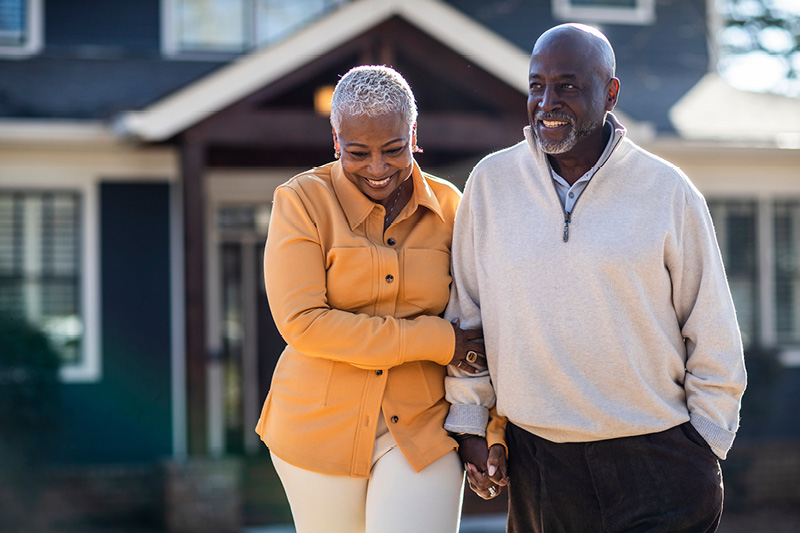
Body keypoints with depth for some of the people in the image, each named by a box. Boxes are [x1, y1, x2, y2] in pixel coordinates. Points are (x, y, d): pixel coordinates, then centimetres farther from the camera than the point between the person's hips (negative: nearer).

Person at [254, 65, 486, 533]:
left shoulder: (447, 206, 1)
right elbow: (302, 322, -18)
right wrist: (436, 341, -19)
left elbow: (476, 328, 6)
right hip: (322, 430, -1)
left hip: (422, 428, 1)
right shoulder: (303, 201, -8)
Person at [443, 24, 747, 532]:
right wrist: (469, 422, 7)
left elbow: (713, 336, 3)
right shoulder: (490, 183, 3)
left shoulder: (668, 191, -2)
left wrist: (706, 448, 1)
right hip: (536, 460, 2)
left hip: (655, 464, -2)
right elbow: (465, 313, 10)